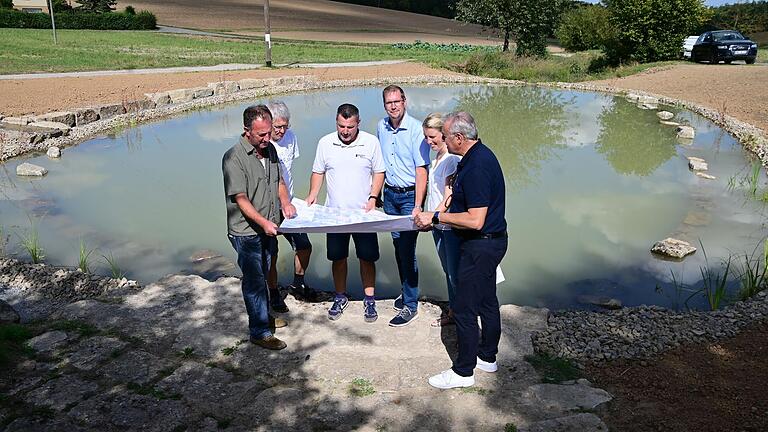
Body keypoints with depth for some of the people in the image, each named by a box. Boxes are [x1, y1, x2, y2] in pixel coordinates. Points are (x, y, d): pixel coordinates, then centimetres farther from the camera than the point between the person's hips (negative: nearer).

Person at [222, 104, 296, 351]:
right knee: (254, 280, 0)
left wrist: (285, 201, -1)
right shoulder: (234, 158, -19)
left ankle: (263, 316, 37)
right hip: (246, 231, -7)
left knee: (261, 275, 21)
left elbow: (278, 180, 18)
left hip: (268, 228, 7)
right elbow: (241, 199, -21)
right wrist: (264, 223, -31)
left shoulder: (270, 149, 5)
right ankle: (260, 332, 11)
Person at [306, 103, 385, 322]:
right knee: (337, 257, 11)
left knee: (367, 257, 5)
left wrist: (373, 198, -10)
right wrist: (312, 195, -8)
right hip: (334, 213, 2)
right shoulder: (325, 143, -1)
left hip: (363, 212, -1)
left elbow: (379, 172, 2)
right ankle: (340, 297, 29)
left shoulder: (371, 142, -5)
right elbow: (318, 172, 8)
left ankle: (369, 300, 19)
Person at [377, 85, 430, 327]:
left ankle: (410, 306, 4)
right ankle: (406, 292, 30)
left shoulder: (416, 129, -15)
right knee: (398, 245, 13)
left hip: (410, 194, -6)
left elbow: (421, 170, -18)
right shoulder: (381, 127, 4)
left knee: (407, 250, -6)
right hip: (390, 193, 6)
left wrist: (417, 207, -23)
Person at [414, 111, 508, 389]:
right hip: (491, 242, 11)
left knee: (464, 308, 0)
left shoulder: (476, 167, -25)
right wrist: (436, 218, 12)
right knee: (487, 301, 20)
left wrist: (436, 218, -20)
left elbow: (475, 220, -28)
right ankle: (487, 357, 36)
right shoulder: (480, 155, 8)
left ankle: (463, 371, 13)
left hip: (481, 246, -11)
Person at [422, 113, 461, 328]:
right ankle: (452, 311, 30)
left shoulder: (453, 159, -18)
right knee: (448, 270, 18)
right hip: (438, 224, 9)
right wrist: (428, 217, 14)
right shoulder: (436, 156, 11)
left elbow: (449, 198, -21)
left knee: (455, 272, 1)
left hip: (452, 224, -9)